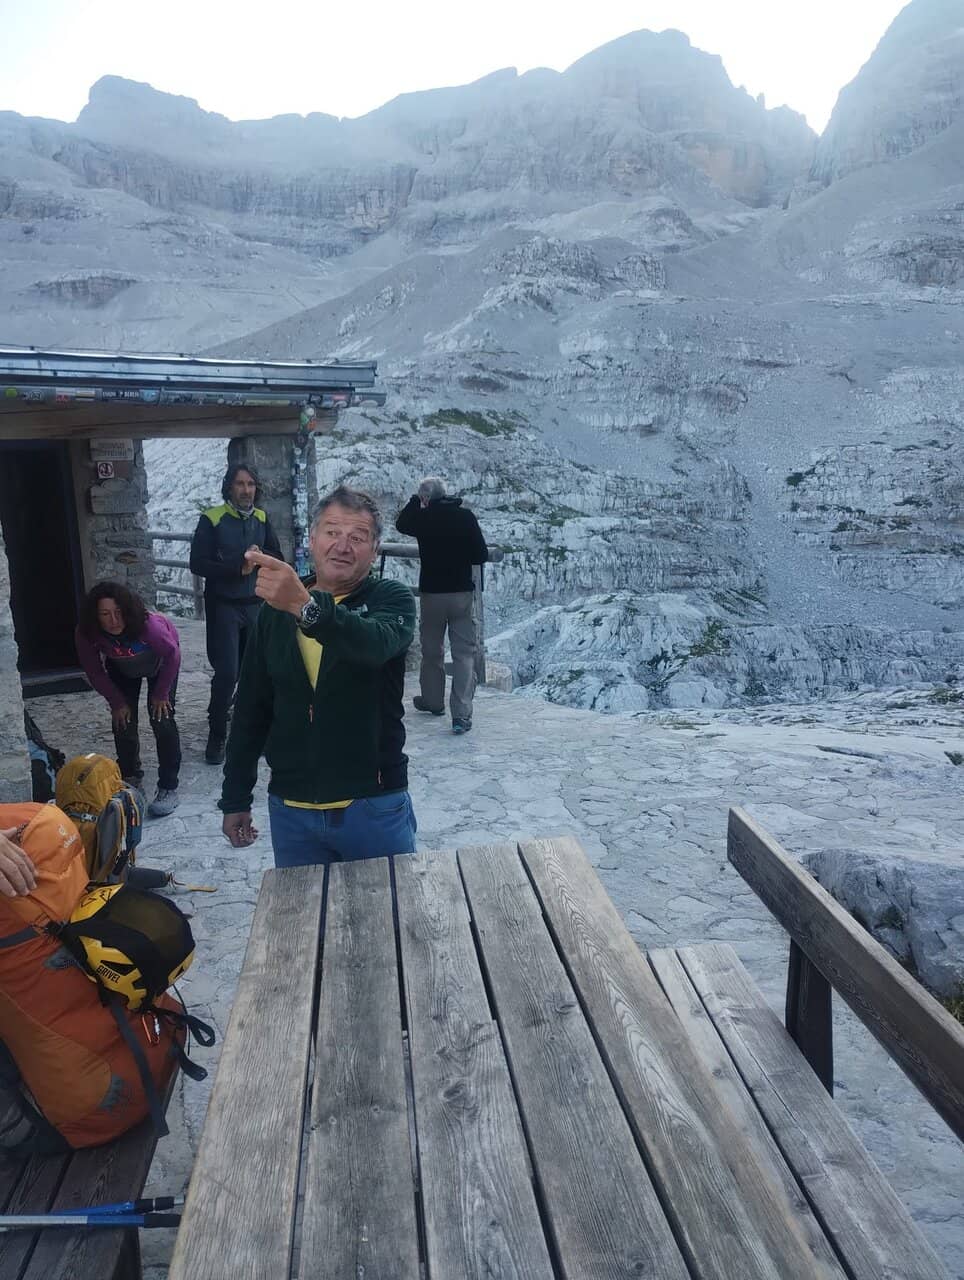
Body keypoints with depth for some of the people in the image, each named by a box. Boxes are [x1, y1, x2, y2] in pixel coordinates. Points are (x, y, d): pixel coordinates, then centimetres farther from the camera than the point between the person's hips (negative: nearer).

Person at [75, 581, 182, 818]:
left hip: (159, 663, -3)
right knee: (123, 721, 1)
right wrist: (117, 702, -11)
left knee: (161, 719, -13)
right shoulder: (85, 634, -34)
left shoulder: (148, 625, -44)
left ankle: (168, 788, -4)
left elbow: (172, 654, -25)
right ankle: (130, 778, 25)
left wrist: (161, 693, -17)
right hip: (122, 668, 3)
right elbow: (95, 672, -15)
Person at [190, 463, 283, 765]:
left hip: (255, 604, 4)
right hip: (223, 606, -4)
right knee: (227, 672, -8)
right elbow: (198, 564, -10)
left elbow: (278, 559, 9)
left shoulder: (261, 519, 6)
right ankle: (216, 734, 7)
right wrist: (237, 568, -19)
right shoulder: (212, 519, -7)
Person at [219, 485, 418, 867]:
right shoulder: (274, 612, 5)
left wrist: (306, 607, -47)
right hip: (290, 811, 3)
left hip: (375, 807, -3)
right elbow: (251, 709, 11)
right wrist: (235, 798, 11)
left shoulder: (391, 599, -6)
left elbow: (376, 643, -30)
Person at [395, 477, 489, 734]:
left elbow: (400, 523, 18)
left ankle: (433, 701, 33)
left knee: (431, 651, 17)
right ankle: (462, 713, -9)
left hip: (432, 593, 0)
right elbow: (482, 555, -3)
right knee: (464, 653, 0)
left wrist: (415, 500, 16)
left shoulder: (423, 517, -5)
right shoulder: (466, 516, -5)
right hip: (462, 593, 0)